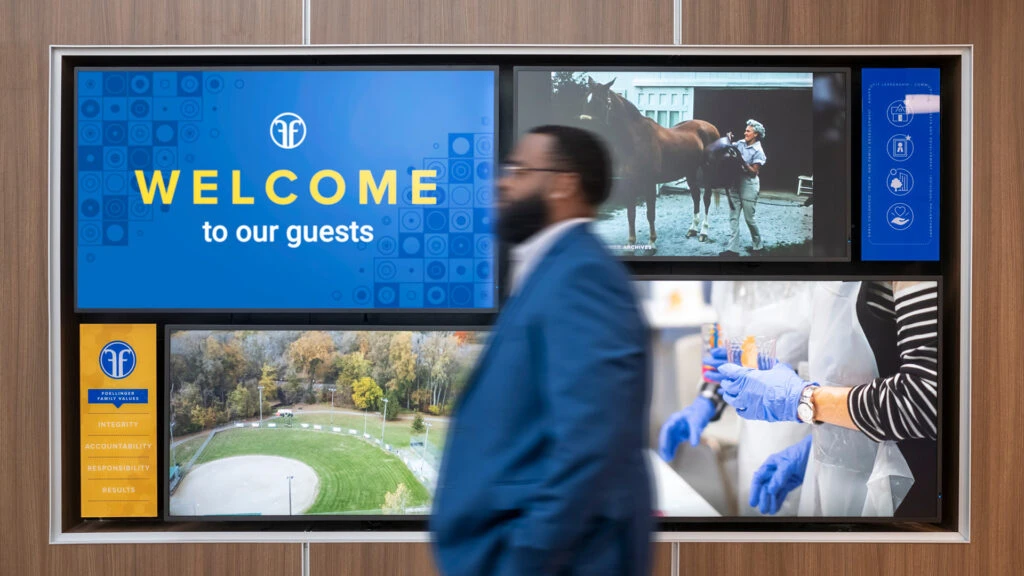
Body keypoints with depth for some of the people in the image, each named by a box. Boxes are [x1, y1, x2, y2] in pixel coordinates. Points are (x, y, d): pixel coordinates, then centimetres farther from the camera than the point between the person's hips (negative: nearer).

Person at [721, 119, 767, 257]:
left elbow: (754, 172, -13)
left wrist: (743, 162, -25)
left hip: (749, 185, -6)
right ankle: (733, 248, 4)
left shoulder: (758, 151, -11)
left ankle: (758, 246, 25)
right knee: (733, 217, 2)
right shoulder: (741, 143, 5)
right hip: (736, 184, 6)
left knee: (749, 218, 4)